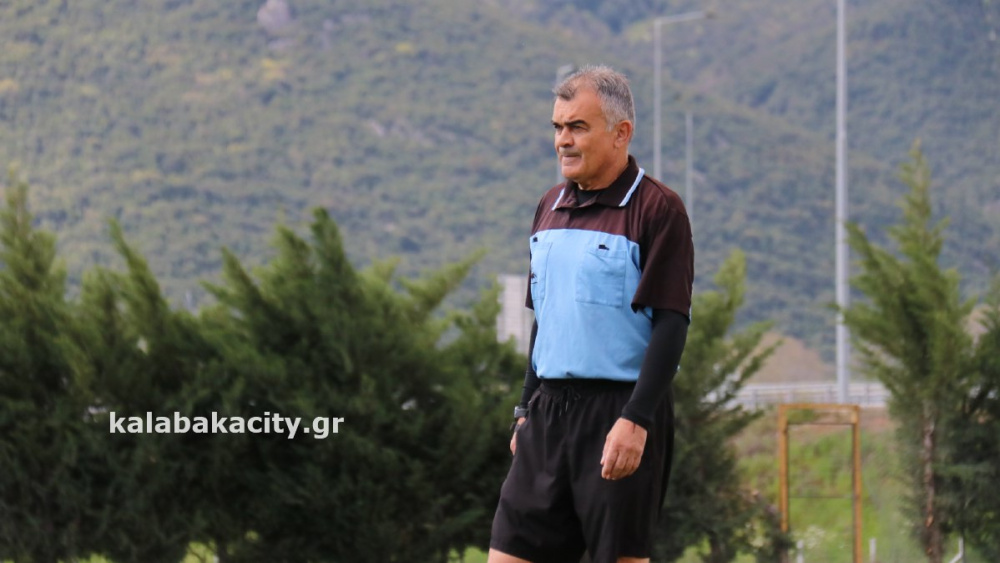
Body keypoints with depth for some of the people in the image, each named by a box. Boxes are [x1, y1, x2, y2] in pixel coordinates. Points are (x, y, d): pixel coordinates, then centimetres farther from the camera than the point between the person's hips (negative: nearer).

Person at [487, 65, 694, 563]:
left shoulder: (657, 210, -8)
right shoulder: (550, 208, 14)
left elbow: (671, 324, -13)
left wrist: (635, 421, -20)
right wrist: (527, 410, 17)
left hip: (620, 414, -7)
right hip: (550, 410, 7)